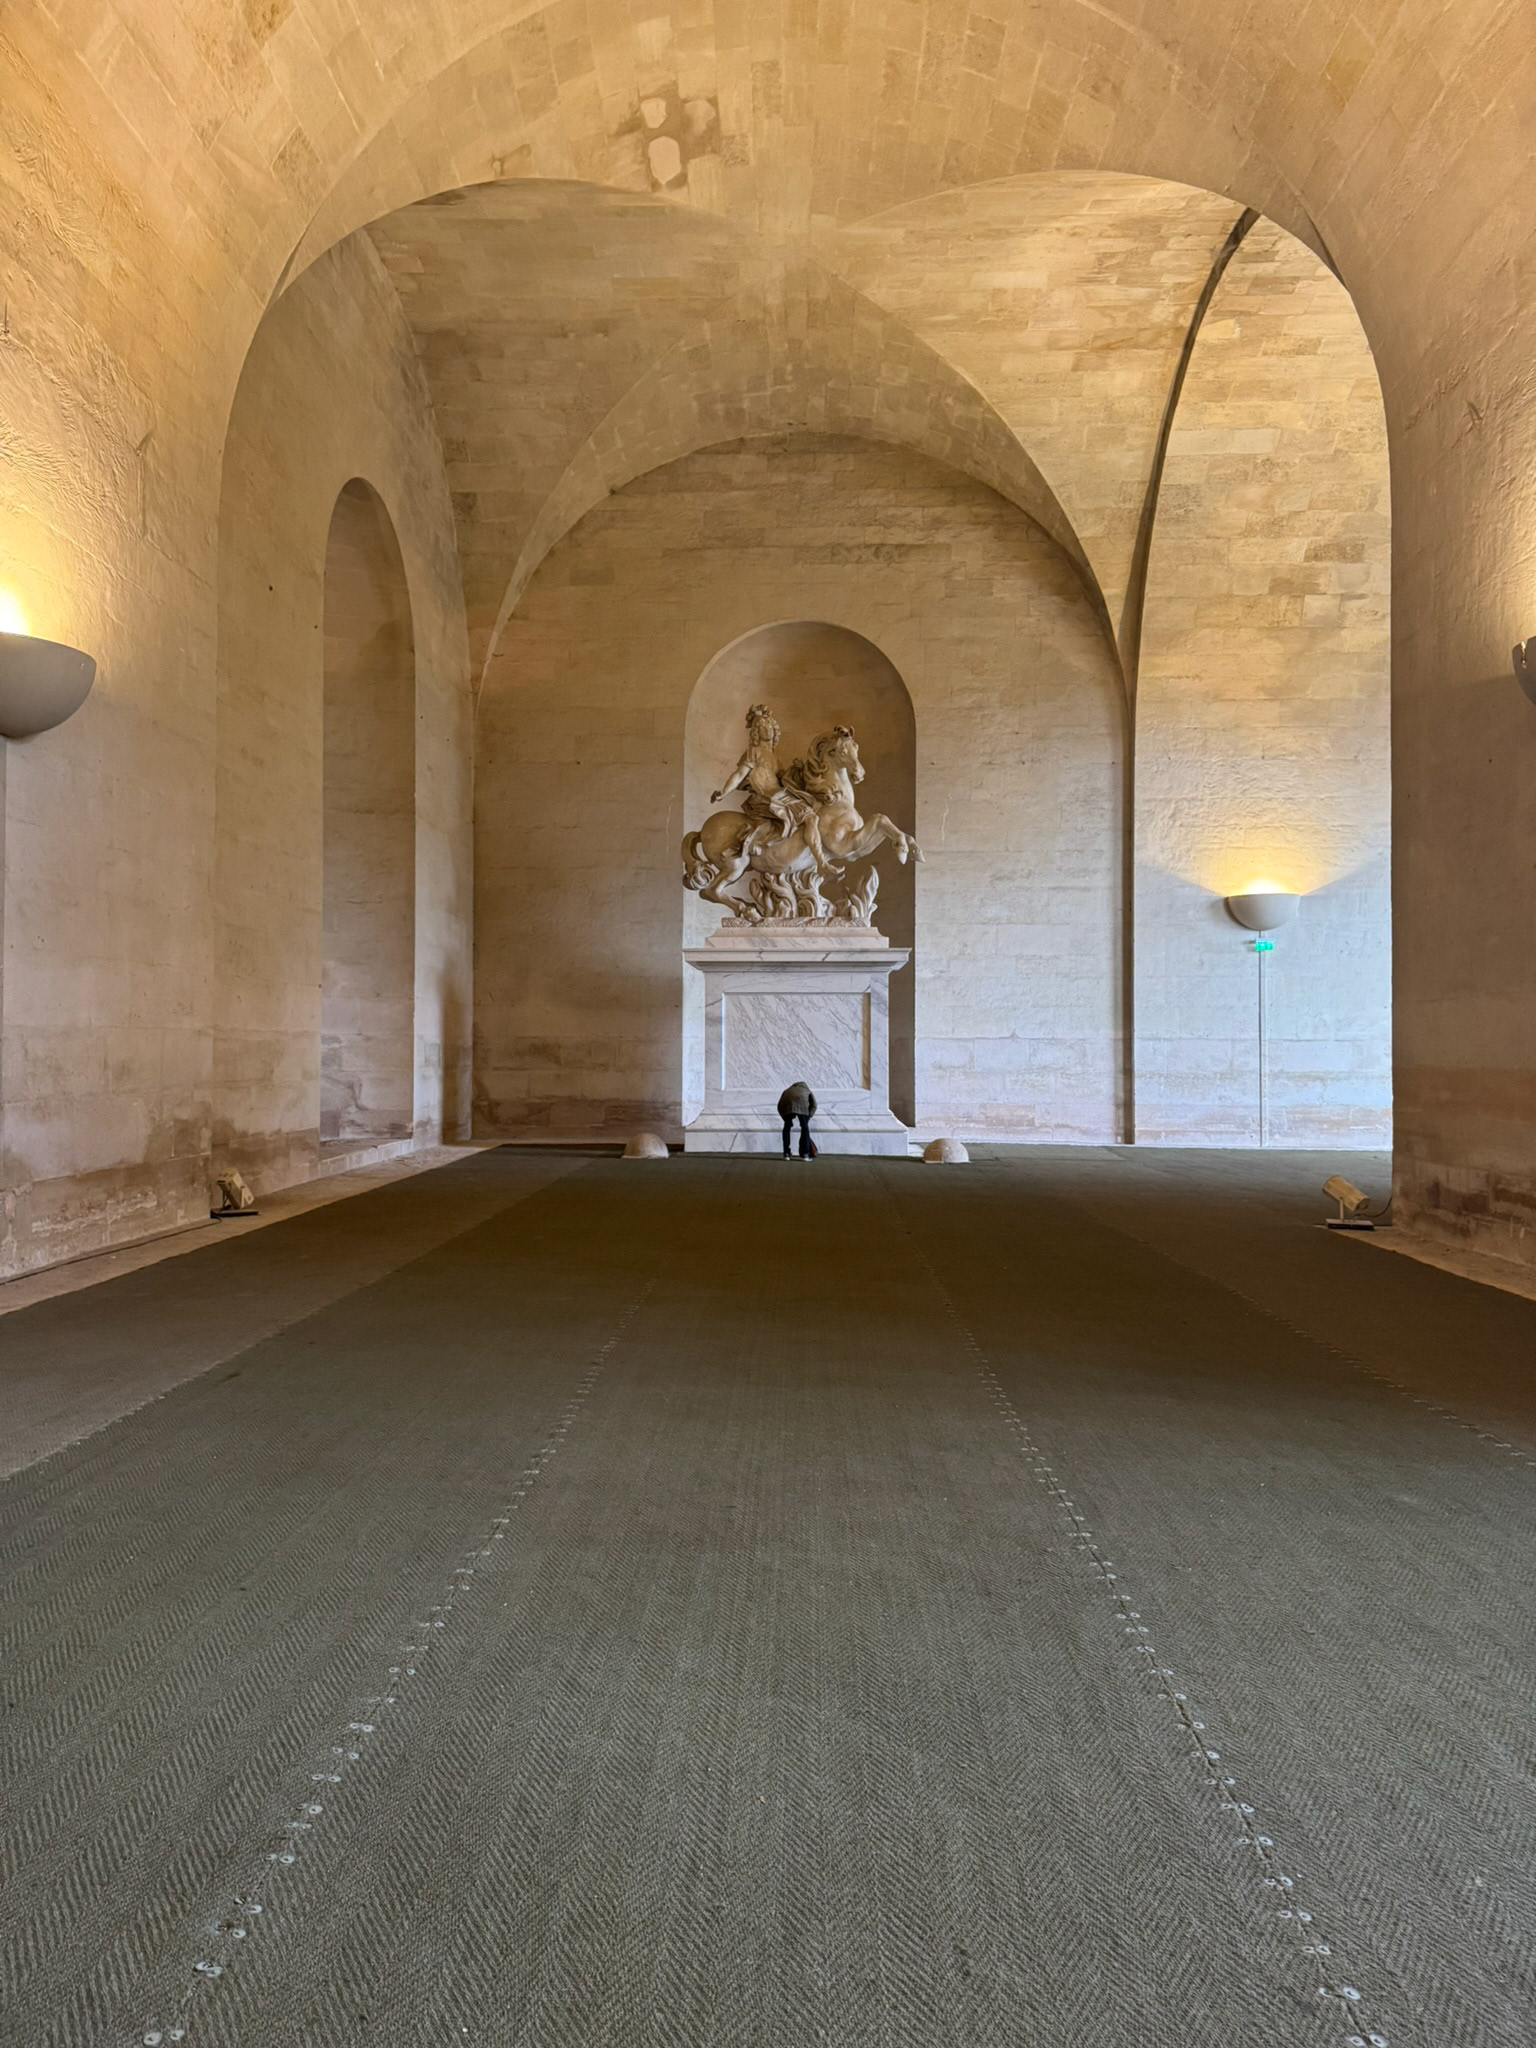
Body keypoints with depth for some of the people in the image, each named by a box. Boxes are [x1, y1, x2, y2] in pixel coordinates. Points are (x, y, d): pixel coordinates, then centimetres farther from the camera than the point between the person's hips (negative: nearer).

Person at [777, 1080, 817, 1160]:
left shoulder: (787, 1090, 42)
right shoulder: (807, 1090, 38)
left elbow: (780, 1106, 27)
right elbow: (813, 1105, 18)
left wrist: (786, 1119, 31)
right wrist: (808, 1117, 22)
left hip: (787, 1102, 1)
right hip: (802, 1103, -1)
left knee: (787, 1127, 17)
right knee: (805, 1127, 12)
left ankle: (786, 1154, 17)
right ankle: (805, 1154, 9)